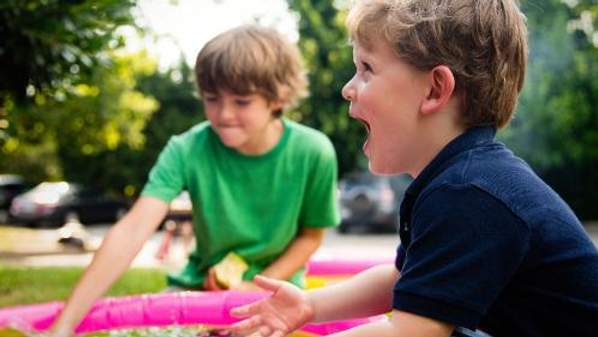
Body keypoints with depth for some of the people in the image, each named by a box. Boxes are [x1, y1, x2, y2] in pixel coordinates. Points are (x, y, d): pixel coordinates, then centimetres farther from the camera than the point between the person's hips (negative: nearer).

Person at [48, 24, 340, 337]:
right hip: (201, 286, 1)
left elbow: (311, 235, -4)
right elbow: (132, 231, -30)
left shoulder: (312, 153, -19)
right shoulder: (187, 150, -20)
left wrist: (258, 288, -17)